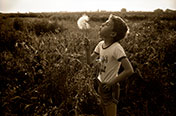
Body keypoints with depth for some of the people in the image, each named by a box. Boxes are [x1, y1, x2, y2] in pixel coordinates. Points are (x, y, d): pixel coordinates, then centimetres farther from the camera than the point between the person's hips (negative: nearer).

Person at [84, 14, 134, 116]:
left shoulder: (116, 48, -25)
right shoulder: (101, 44, -3)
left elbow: (129, 70, -29)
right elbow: (90, 61, 3)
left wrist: (111, 83, -23)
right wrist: (87, 48, -13)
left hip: (110, 88, -7)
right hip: (101, 85, 7)